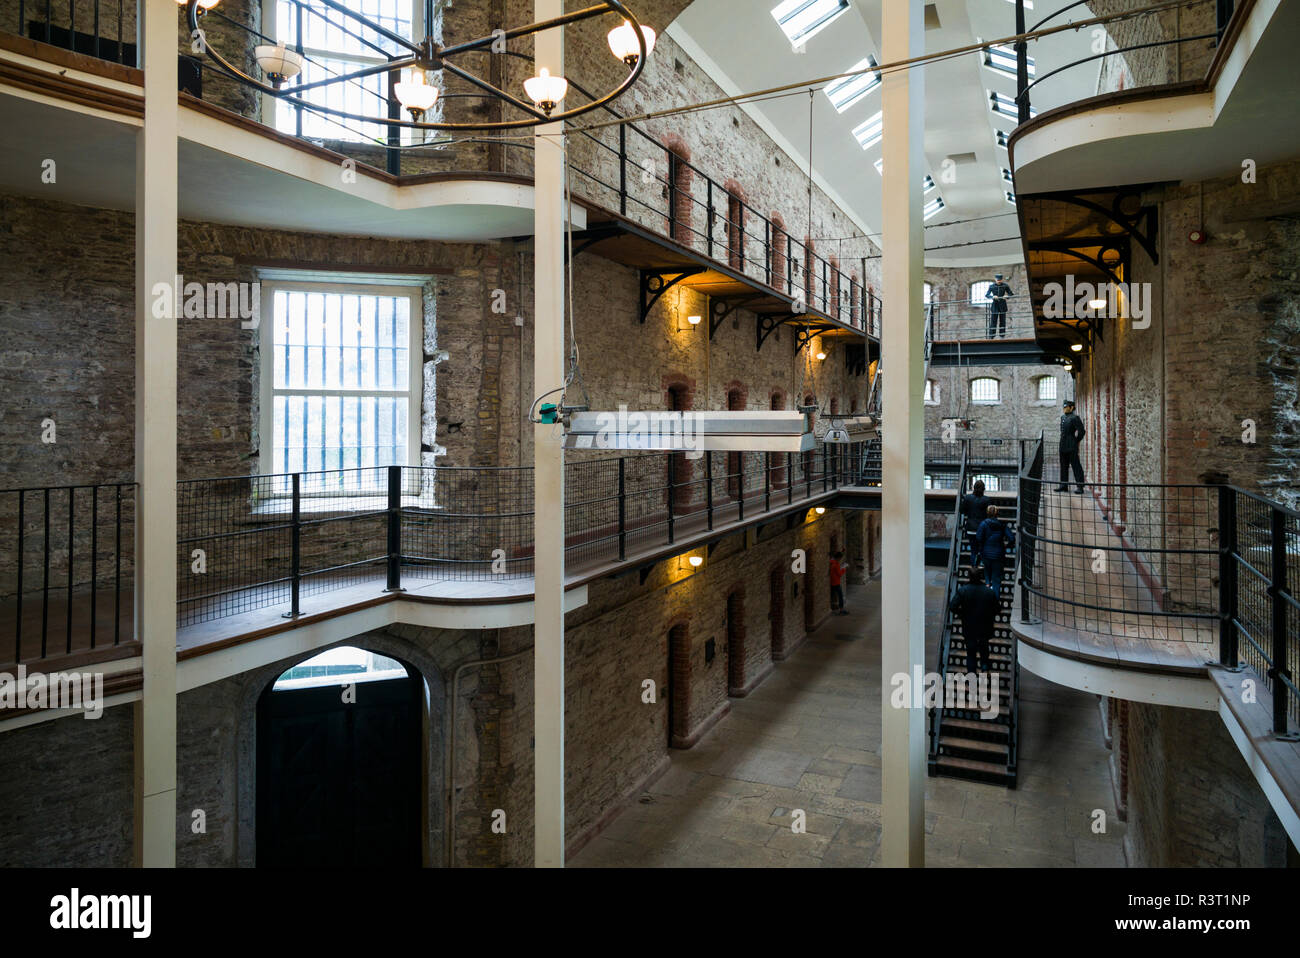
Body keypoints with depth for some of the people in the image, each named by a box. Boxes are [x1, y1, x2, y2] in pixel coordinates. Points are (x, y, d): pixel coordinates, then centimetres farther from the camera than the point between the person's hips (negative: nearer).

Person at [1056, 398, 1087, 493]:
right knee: (1064, 466, 11)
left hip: (1072, 447, -8)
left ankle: (1080, 487, -2)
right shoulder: (1063, 417, 15)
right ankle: (1064, 485, 18)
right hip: (1063, 447, 8)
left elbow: (1081, 431, -14)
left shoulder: (1075, 418, -11)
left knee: (1076, 466, -5)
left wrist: (1076, 441, -3)